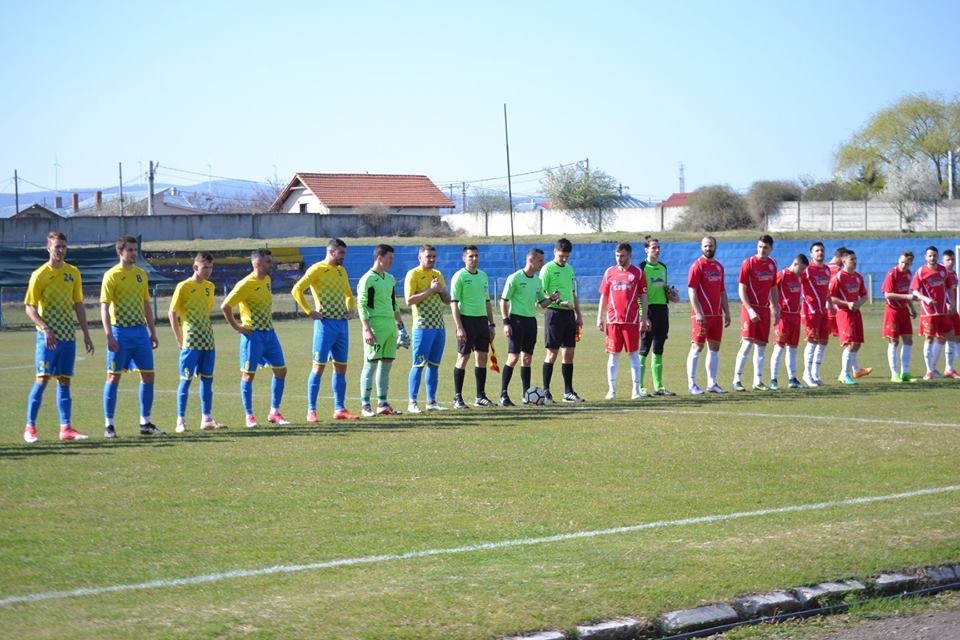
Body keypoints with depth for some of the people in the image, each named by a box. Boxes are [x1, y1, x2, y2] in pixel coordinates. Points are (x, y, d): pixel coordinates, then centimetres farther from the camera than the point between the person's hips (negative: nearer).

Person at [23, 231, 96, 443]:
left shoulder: (73, 273, 9)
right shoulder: (39, 275, -5)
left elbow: (78, 305, 15)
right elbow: (29, 307, -6)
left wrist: (86, 334, 12)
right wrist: (45, 329, -20)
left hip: (68, 336, 4)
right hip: (48, 336, -4)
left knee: (64, 380, 6)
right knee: (43, 378, -8)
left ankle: (66, 428, 7)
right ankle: (30, 427, -1)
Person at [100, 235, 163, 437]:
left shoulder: (141, 274, 11)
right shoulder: (111, 276, -7)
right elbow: (104, 307, -11)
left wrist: (153, 332, 14)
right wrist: (109, 335, -19)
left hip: (140, 331, 6)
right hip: (121, 331, -6)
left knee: (148, 375, 4)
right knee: (114, 376, 0)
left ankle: (145, 423, 13)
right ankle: (108, 425, 5)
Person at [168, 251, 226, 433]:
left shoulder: (210, 287, 10)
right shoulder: (184, 287, -8)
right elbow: (172, 313, -6)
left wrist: (207, 332, 12)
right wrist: (179, 339, -8)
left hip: (208, 341, 6)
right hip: (191, 342, -6)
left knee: (207, 379, 7)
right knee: (186, 380, -3)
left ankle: (207, 419, 12)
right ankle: (181, 421, 0)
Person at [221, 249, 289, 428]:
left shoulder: (267, 280, 9)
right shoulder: (246, 284, -16)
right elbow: (225, 307, -18)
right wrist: (236, 327, -13)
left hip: (269, 332, 8)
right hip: (253, 334, -8)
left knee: (281, 370, 6)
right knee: (248, 374, 0)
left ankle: (274, 412, 14)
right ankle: (249, 416, 7)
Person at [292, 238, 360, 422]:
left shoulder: (341, 271, 15)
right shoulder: (317, 270, -7)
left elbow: (348, 294, 29)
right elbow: (296, 290, -14)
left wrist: (350, 309, 11)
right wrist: (309, 312, -15)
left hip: (342, 323, 7)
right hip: (325, 323, -7)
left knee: (341, 367, 7)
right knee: (319, 366, -5)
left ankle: (339, 409, 13)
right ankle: (311, 411, -2)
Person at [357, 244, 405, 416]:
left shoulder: (390, 279, 17)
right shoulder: (367, 279, -7)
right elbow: (361, 306, -12)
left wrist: (400, 325, 21)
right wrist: (366, 329, -19)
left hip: (390, 326, 8)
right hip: (375, 326, -8)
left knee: (386, 364, 9)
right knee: (371, 364, -7)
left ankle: (382, 404, 15)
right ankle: (365, 406, -6)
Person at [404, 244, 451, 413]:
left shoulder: (438, 274, 16)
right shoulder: (413, 274, -5)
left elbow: (447, 300, 18)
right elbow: (409, 300, -16)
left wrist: (442, 290, -3)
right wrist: (430, 290, -17)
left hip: (439, 326, 7)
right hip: (423, 326, -7)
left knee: (434, 365, 7)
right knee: (419, 364, -6)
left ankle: (431, 401, 11)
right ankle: (412, 403, -4)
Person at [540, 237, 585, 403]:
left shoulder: (569, 269, 16)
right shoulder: (547, 269, -6)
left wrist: (578, 314, 17)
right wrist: (558, 302, -24)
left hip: (569, 314, 7)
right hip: (554, 313, -7)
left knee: (569, 353, 7)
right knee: (552, 353, -6)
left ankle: (568, 391, 13)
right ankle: (546, 391, 0)